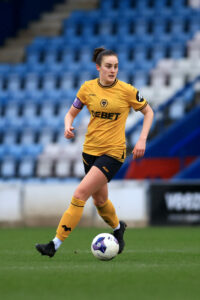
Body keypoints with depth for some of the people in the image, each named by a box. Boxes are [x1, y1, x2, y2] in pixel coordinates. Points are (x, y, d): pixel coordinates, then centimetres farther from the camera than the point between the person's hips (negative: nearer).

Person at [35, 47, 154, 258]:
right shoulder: (88, 88, 0)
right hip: (90, 150, 5)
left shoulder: (126, 90, -8)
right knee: (99, 200, 17)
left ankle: (56, 244, -15)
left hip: (113, 152, -5)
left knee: (80, 193, -16)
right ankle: (117, 227, 49)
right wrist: (68, 126, -13)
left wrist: (142, 140, -5)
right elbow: (71, 113, 9)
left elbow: (148, 112, 5)